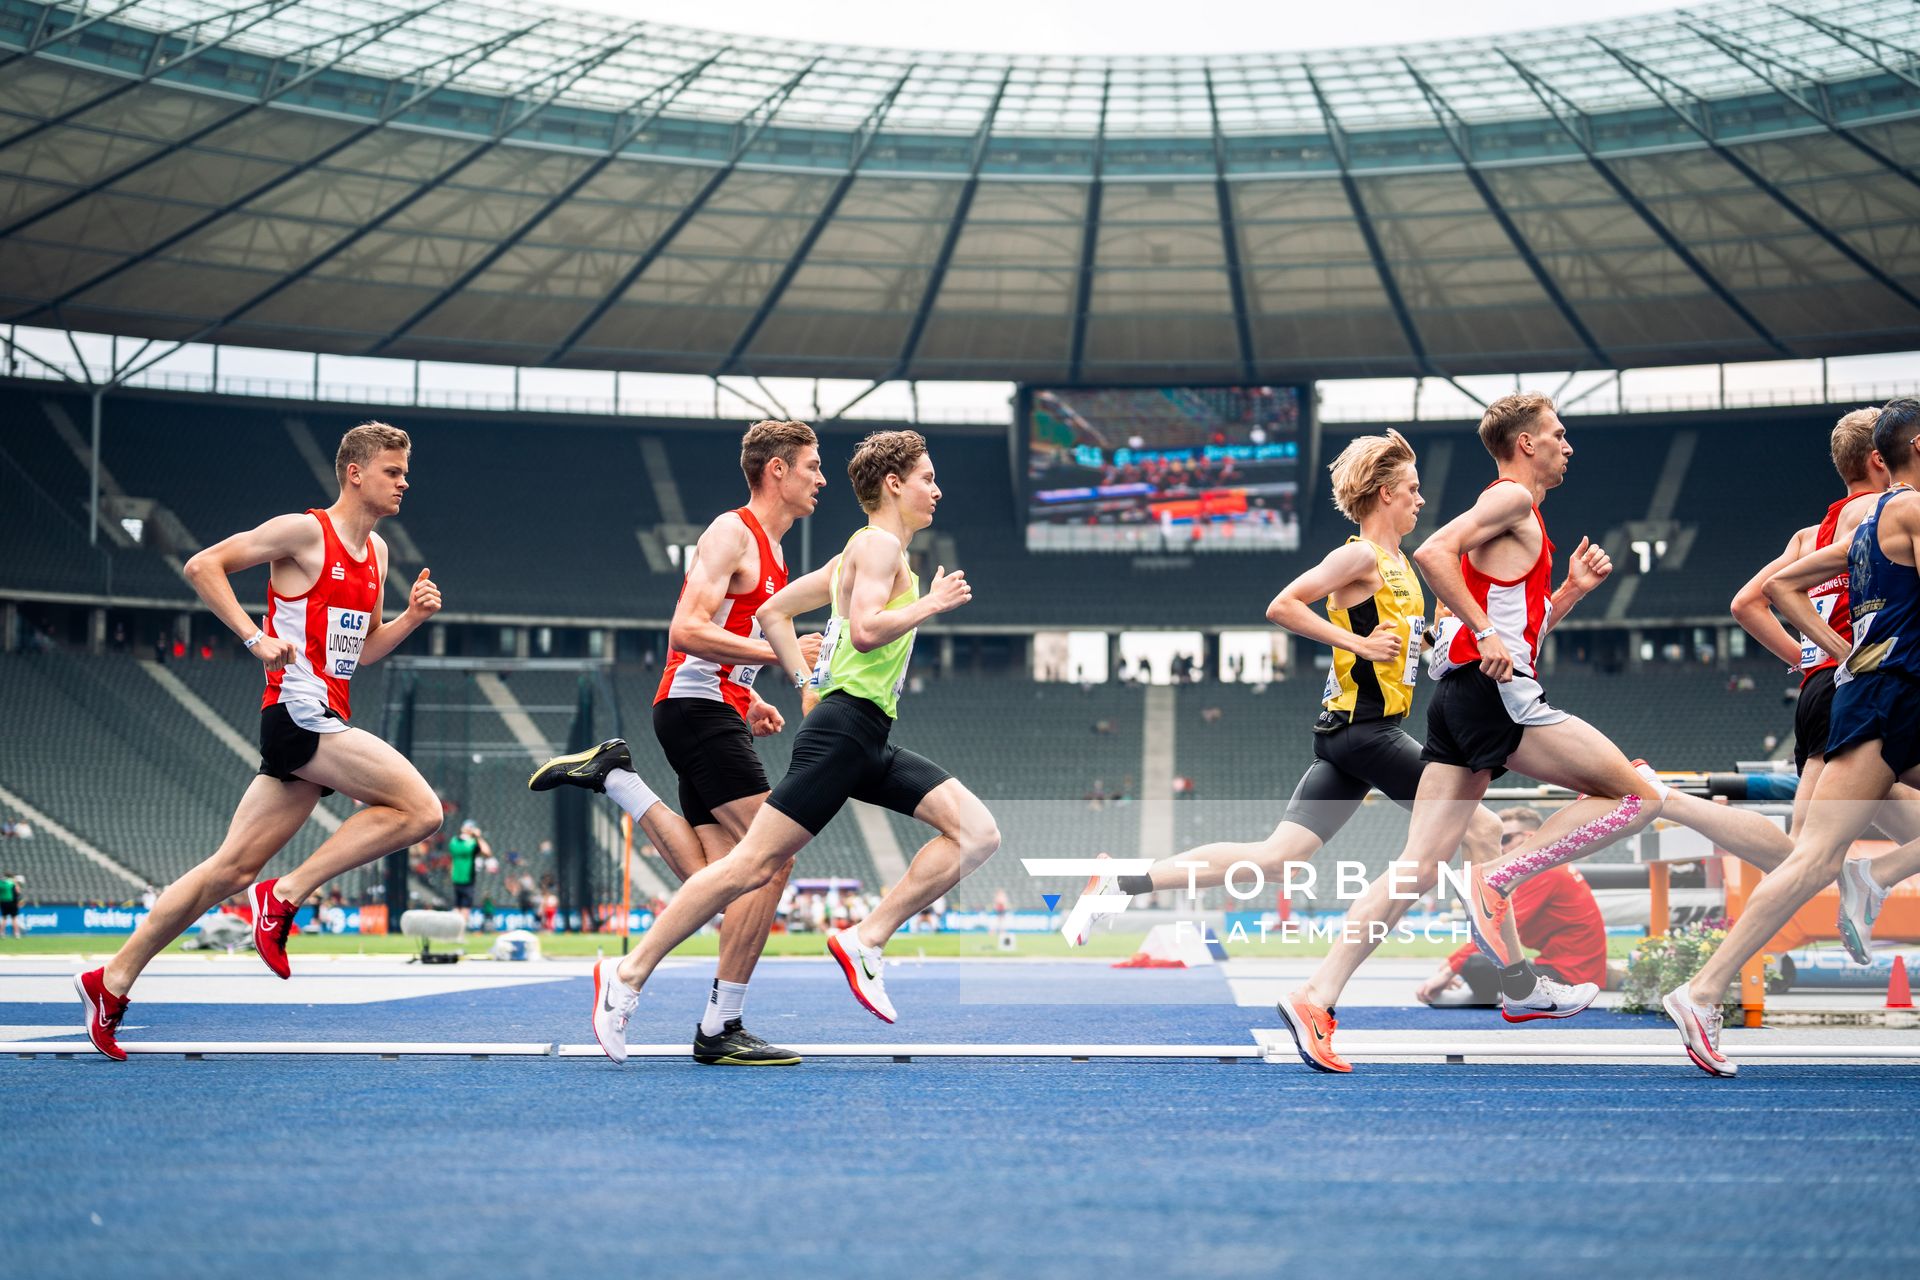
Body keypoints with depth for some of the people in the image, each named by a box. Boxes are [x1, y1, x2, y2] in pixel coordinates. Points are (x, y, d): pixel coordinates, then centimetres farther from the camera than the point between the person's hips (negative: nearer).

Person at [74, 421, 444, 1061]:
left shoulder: (375, 551, 19)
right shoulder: (304, 531, -6)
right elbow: (203, 565, -5)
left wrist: (411, 617, 8)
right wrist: (255, 636, -14)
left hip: (325, 723, 8)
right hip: (299, 712, -8)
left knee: (233, 867, 5)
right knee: (420, 808, -17)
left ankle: (113, 979, 9)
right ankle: (286, 894, -10)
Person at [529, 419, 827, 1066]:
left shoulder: (767, 551, 21)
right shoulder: (732, 534, -9)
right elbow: (686, 632, -20)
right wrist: (779, 653, -20)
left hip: (713, 712, 10)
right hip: (698, 709, -10)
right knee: (769, 861, -14)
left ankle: (614, 776, 7)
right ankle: (720, 1029, -11)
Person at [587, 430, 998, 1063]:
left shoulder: (858, 553, 23)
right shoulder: (879, 543, -5)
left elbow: (772, 612, 26)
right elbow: (864, 629, -22)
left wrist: (808, 681, 21)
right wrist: (931, 603, -10)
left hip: (869, 743, 10)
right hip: (844, 727, -10)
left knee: (977, 832, -3)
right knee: (754, 863, -11)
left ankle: (865, 941, -7)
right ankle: (629, 974, -5)